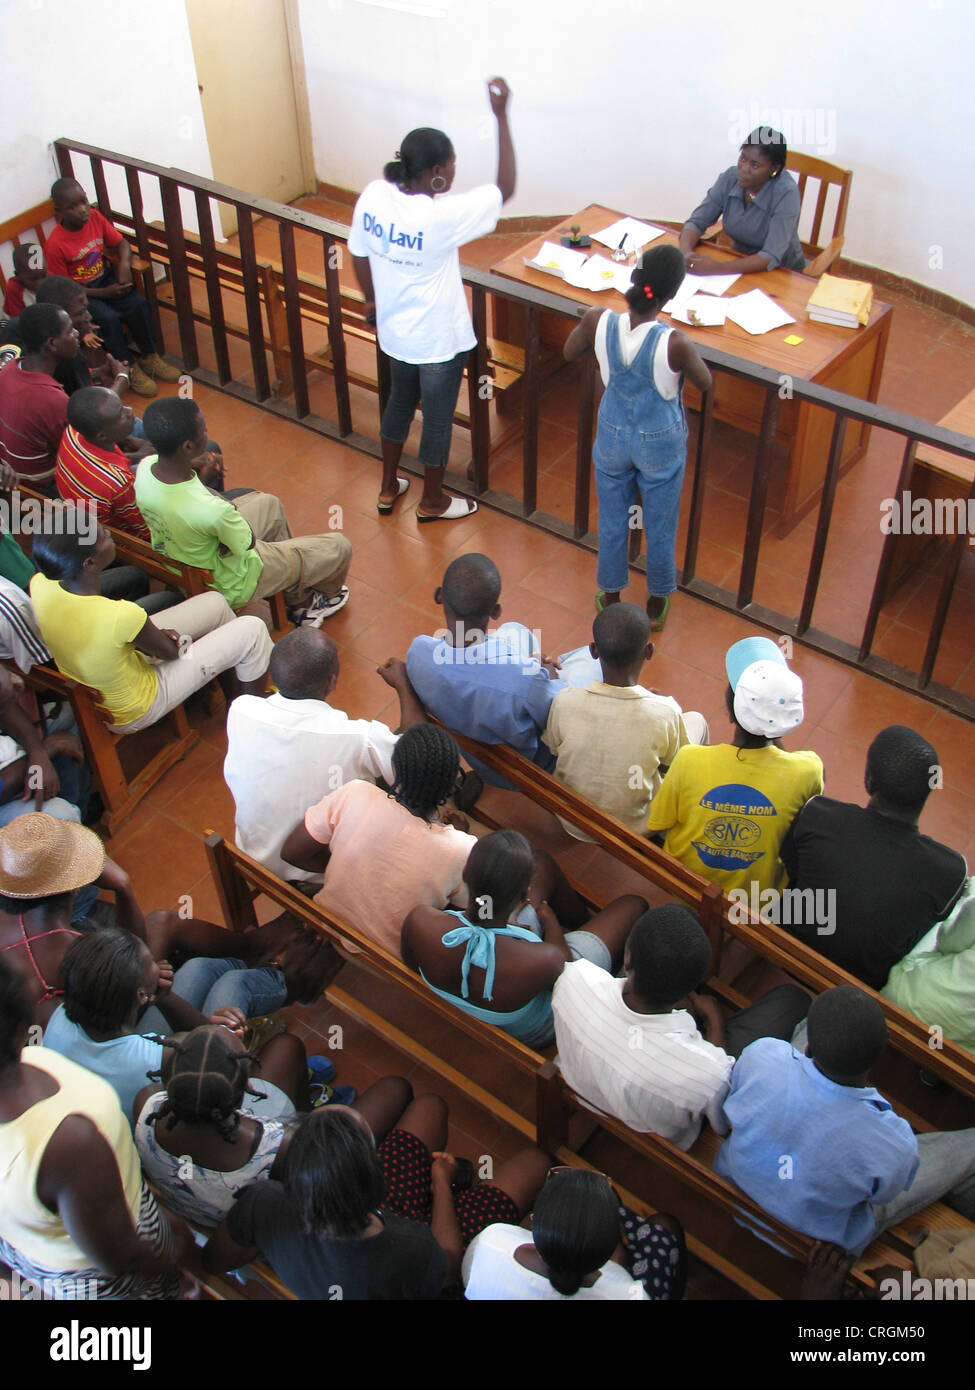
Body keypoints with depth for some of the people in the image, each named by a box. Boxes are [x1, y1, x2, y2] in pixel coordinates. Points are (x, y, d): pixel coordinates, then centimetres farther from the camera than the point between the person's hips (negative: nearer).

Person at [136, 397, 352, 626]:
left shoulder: (145, 467, -20)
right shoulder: (211, 510, -43)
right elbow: (247, 544, -20)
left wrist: (199, 478, -13)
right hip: (230, 586, -8)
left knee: (268, 503, 30)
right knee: (339, 547, 4)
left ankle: (300, 601, 43)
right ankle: (327, 593, 44)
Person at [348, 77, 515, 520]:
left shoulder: (372, 195, -12)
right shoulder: (442, 216, -31)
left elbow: (359, 253, 2)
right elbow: (505, 188, -23)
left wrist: (371, 298, 20)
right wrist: (501, 116, -22)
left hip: (394, 330, 7)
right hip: (438, 338, -7)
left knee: (400, 402, 28)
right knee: (438, 418, 14)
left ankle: (388, 488, 44)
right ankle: (432, 502, 34)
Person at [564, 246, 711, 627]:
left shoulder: (598, 321, -23)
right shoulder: (675, 343, -32)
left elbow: (569, 353, -1)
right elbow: (705, 384, -12)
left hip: (613, 438, 3)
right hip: (661, 444, -2)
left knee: (612, 523, 23)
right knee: (659, 528, 20)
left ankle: (610, 597, 42)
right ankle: (656, 604, 40)